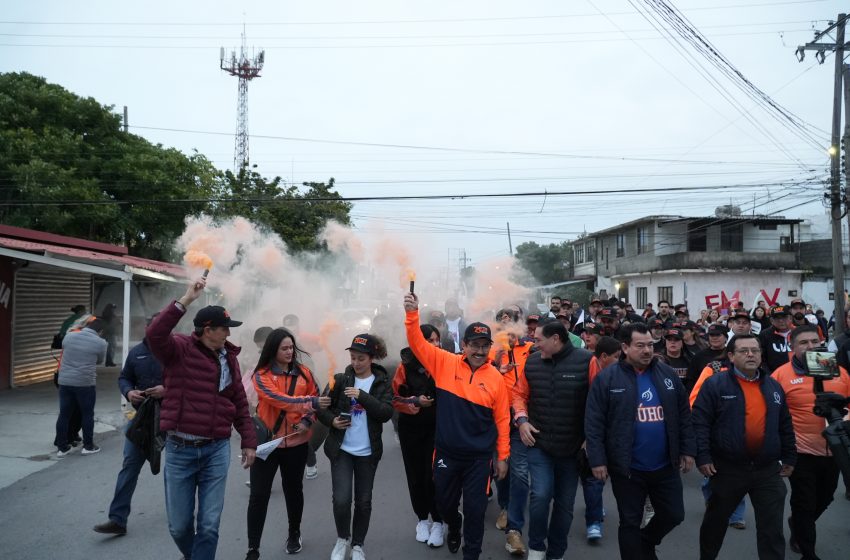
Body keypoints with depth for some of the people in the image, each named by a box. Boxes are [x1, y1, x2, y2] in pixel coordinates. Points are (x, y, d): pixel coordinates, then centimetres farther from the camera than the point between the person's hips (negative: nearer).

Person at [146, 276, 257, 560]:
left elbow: (239, 403, 10)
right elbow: (155, 334, -31)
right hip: (180, 449, -2)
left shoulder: (228, 358, 5)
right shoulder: (180, 349, -8)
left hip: (216, 450, 2)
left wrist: (249, 442, 9)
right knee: (179, 525, 13)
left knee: (209, 525, 5)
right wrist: (185, 300, -32)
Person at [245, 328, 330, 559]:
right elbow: (278, 399, -24)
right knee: (259, 494, 1)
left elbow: (315, 397, 7)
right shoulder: (261, 375, -9)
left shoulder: (303, 372, 1)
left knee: (293, 490, 16)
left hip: (296, 442, 3)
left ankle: (294, 534, 38)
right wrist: (311, 403, -33)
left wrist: (307, 421, -11)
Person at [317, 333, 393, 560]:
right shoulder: (341, 379, -1)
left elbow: (386, 413, -15)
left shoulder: (382, 382, -3)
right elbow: (322, 407, 6)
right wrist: (332, 420, -14)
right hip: (341, 449, 0)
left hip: (368, 451, 0)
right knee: (341, 500, -8)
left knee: (363, 501, 9)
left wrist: (362, 396, -25)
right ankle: (343, 539, 20)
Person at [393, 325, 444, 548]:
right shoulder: (406, 366, -6)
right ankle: (422, 519, 29)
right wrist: (415, 402, -19)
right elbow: (396, 399, -5)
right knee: (416, 475, 10)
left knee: (434, 475, -3)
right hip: (411, 428, 1)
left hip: (437, 428, 0)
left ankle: (438, 522, 15)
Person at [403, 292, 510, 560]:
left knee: (475, 508, 8)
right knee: (444, 502, 20)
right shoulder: (445, 363, -7)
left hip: (479, 457, -1)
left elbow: (502, 419, 0)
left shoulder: (495, 377, -7)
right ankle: (454, 526, 54)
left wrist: (503, 456, 3)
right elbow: (417, 343, -13)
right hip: (446, 453, 1)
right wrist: (412, 314, -28)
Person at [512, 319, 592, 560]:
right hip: (539, 443, 1)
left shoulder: (586, 361, -13)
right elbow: (520, 393, 11)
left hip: (572, 446, -1)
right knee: (540, 495, -12)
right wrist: (521, 419, -4)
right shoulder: (532, 362, -2)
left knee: (565, 502, 12)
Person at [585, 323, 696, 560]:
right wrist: (597, 460, -13)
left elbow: (684, 415, 9)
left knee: (674, 515, 15)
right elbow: (594, 423, -10)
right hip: (627, 468, -4)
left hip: (665, 465, 4)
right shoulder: (607, 378, -10)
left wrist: (688, 450, 6)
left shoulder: (668, 375, 3)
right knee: (630, 522, 9)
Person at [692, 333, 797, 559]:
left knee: (772, 528, 7)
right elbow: (700, 421, -13)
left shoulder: (773, 386, 8)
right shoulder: (715, 384, -9)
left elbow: (785, 426, 15)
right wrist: (703, 457, -17)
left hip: (768, 470, 3)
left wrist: (789, 458, 14)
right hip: (727, 469, -3)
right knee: (716, 521, 15)